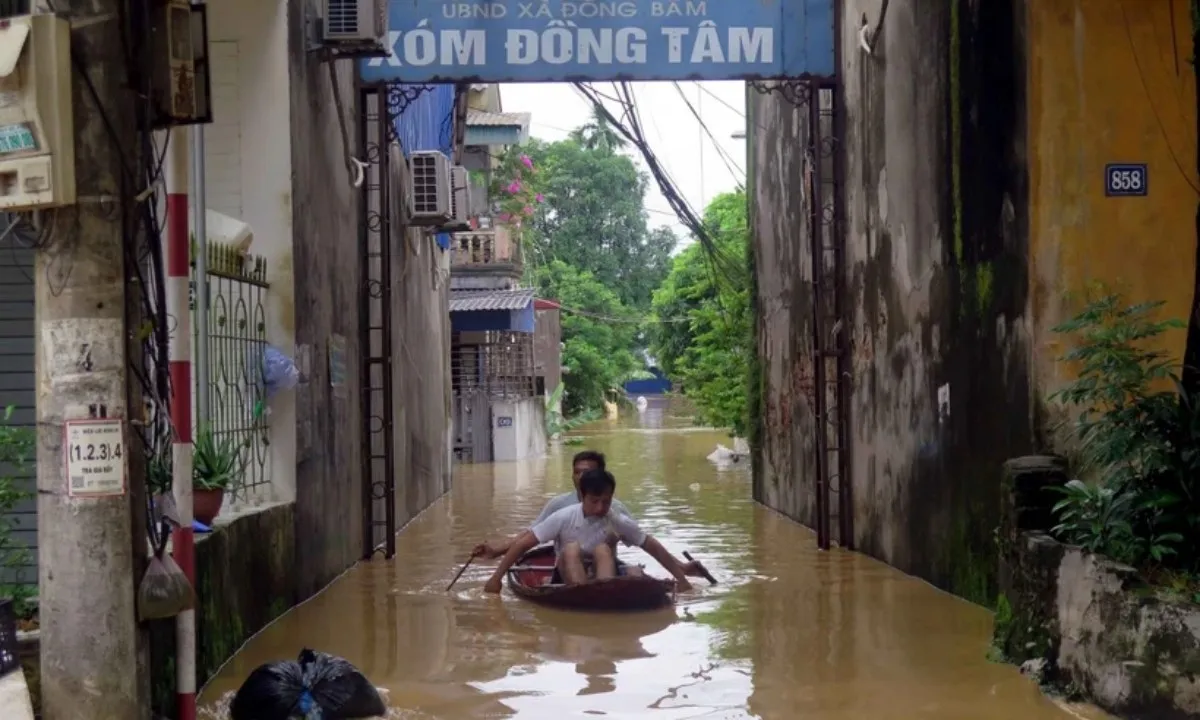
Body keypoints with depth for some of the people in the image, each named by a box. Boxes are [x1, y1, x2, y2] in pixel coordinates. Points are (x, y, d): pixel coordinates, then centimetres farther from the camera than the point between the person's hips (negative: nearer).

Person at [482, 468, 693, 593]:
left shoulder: (620, 523, -8)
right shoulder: (563, 518, -15)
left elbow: (653, 548, -1)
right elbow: (523, 544, -14)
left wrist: (681, 577, -3)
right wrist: (496, 578, -16)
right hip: (568, 579, -1)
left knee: (603, 549, -25)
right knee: (572, 548, -28)